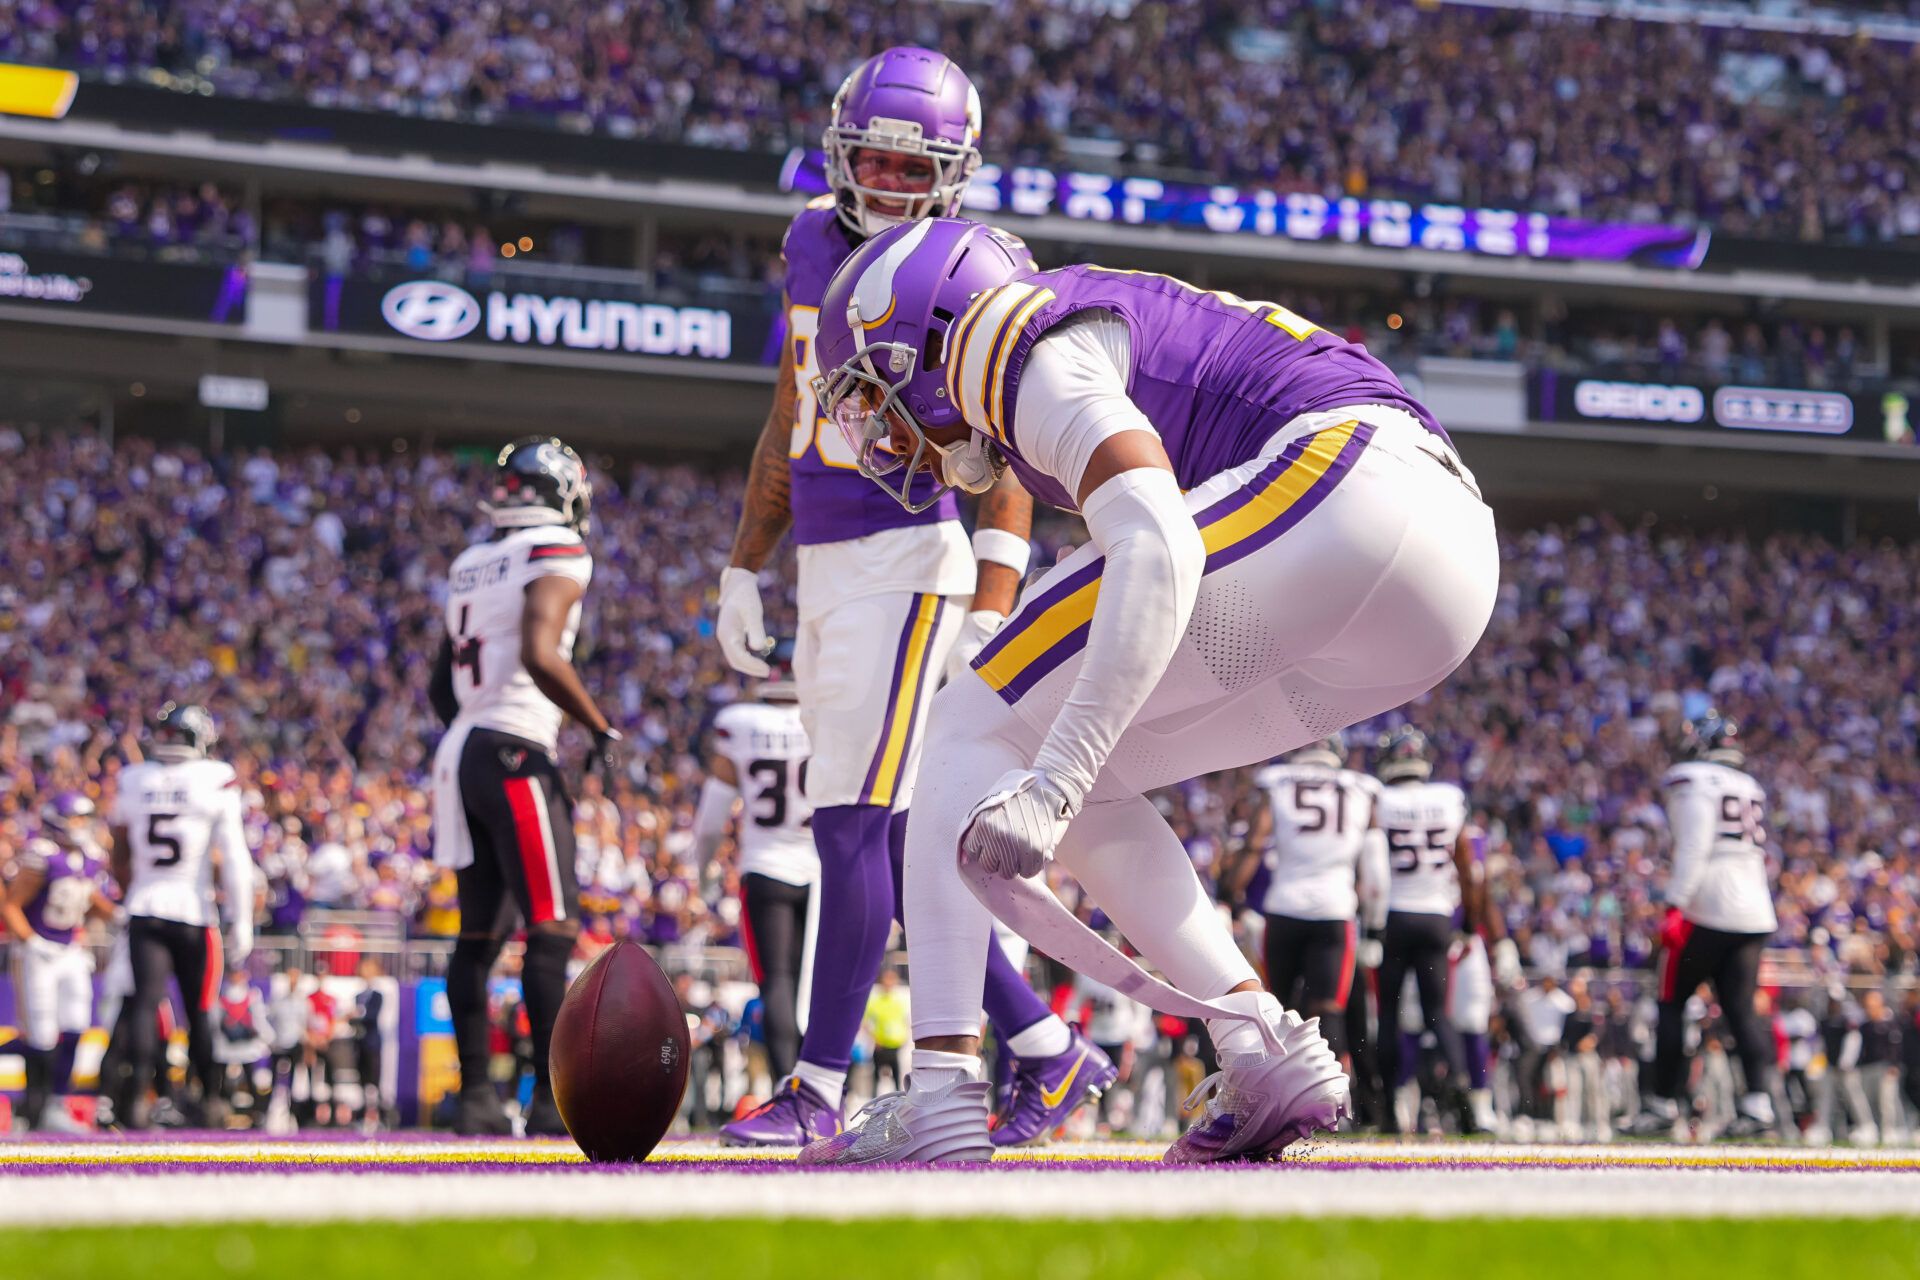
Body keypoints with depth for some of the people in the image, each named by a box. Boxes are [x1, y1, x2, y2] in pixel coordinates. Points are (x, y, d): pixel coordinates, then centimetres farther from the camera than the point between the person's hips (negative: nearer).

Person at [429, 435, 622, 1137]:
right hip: (517, 753, -8)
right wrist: (603, 729, -15)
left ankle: (475, 1094, 11)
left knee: (479, 933, 10)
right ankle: (553, 1097, -12)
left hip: (459, 752, 8)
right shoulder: (559, 557, -6)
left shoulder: (471, 566, 17)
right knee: (552, 929, -7)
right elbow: (540, 657, -21)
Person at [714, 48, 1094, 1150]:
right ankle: (1052, 1054, 17)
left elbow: (1009, 471, -13)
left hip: (910, 562, -8)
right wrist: (745, 568, 19)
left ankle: (820, 1090, -4)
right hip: (827, 567, 8)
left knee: (856, 823, -10)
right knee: (895, 846, 8)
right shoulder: (816, 244, 12)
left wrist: (989, 615, -22)